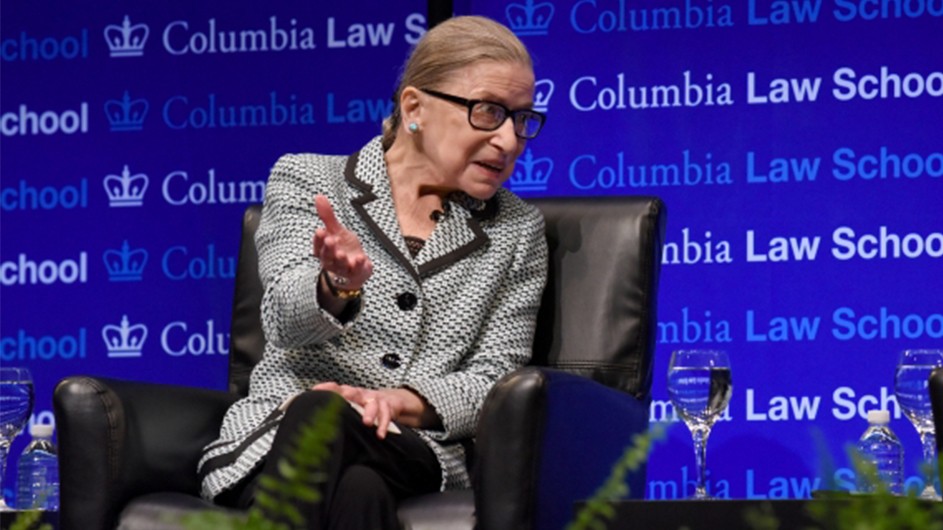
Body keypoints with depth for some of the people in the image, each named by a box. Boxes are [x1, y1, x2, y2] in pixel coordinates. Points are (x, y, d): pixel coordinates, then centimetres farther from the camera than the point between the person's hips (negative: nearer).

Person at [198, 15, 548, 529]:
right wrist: (337, 285, -31)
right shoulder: (304, 178, 11)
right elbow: (285, 318, -6)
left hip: (418, 456, 1)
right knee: (315, 412, -40)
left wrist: (401, 402, -13)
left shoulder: (517, 231, 18)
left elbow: (494, 379, 9)